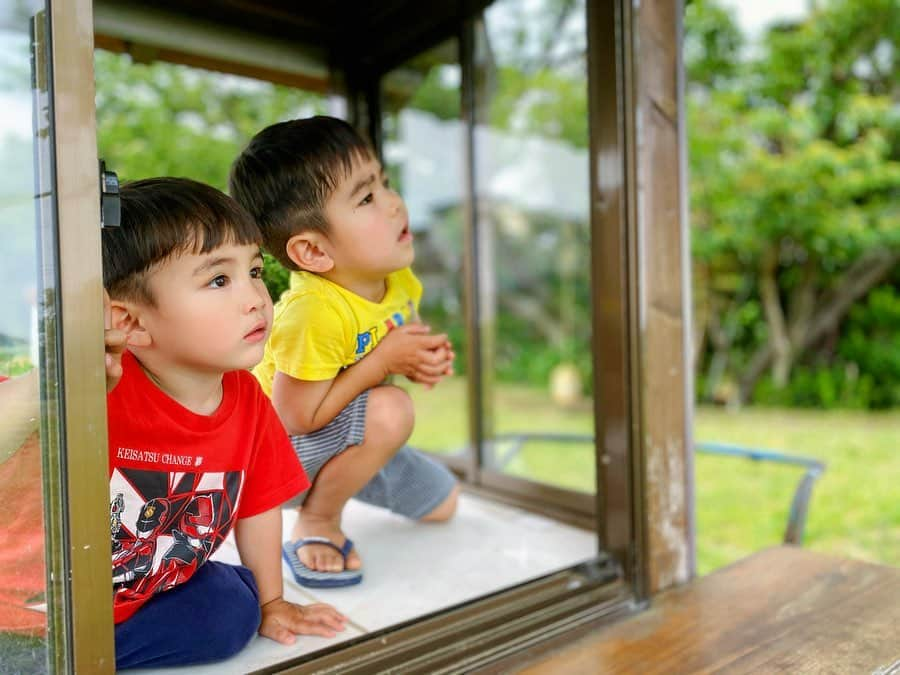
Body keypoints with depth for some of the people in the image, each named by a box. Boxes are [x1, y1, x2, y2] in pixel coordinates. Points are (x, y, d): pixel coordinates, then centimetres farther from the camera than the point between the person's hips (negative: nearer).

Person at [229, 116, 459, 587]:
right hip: (283, 444, -8)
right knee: (391, 409, -37)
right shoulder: (314, 310, -37)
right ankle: (317, 522, -13)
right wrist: (385, 360, -33)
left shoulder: (395, 276, -13)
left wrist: (424, 358, -17)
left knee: (442, 503, 17)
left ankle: (340, 481, 33)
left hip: (355, 434, 8)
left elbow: (408, 331, 7)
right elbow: (297, 416, -34)